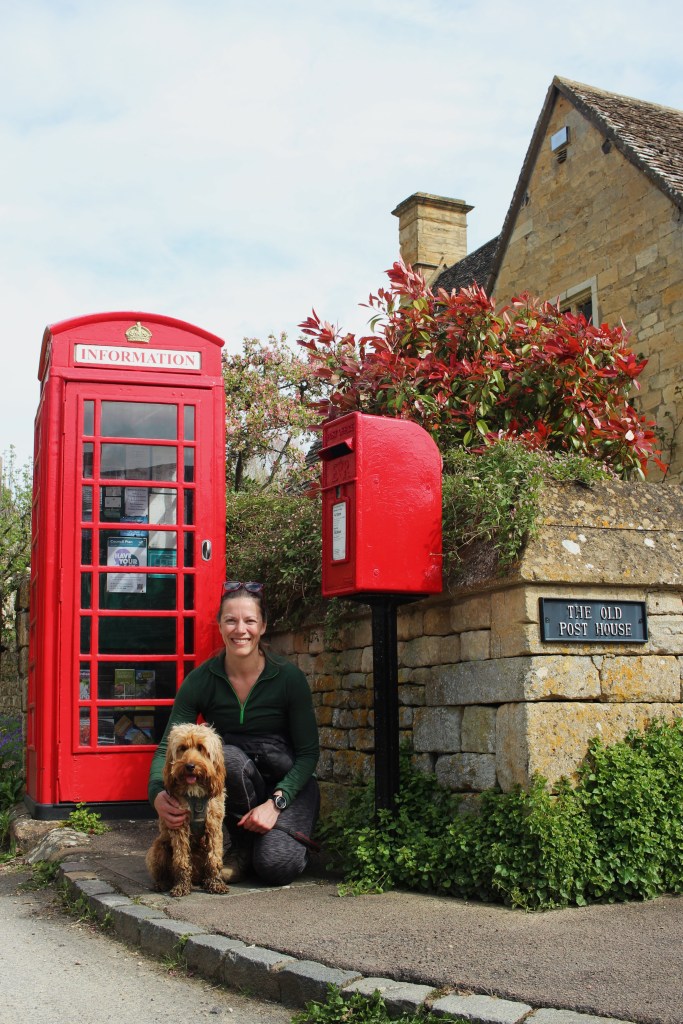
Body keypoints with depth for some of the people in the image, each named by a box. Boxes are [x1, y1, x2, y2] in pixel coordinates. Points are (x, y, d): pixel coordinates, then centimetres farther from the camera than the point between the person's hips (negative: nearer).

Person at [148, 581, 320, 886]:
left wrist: (276, 802, -24)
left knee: (275, 866, -28)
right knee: (226, 756, -34)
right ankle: (243, 846, -8)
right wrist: (158, 795, -35)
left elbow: (308, 752, -11)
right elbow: (167, 746, -14)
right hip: (233, 781, 2)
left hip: (288, 784, -2)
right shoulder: (201, 680, -12)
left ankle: (294, 839, 10)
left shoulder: (289, 677, -15)